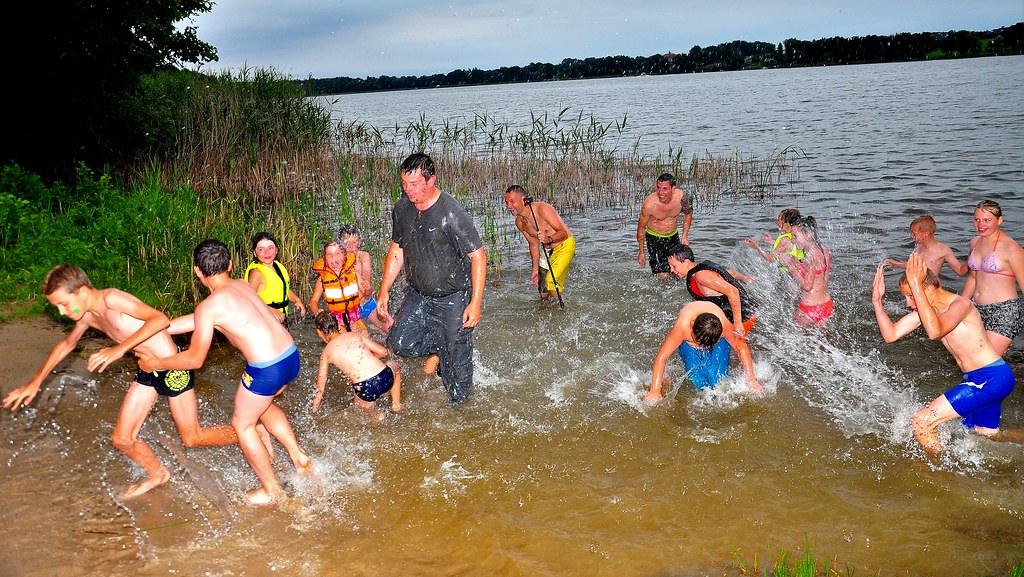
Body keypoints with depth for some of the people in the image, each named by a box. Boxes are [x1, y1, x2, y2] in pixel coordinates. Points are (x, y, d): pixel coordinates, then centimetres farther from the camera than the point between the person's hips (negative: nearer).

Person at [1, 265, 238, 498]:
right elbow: (66, 344, 24)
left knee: (192, 438, 3)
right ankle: (158, 474, 35)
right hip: (147, 372, 8)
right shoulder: (88, 316, 3)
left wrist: (120, 349, -36)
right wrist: (35, 382, 26)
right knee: (122, 439, 9)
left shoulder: (111, 299, -23)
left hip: (172, 368, -8)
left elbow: (161, 319, -34)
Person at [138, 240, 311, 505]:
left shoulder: (208, 306, -9)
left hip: (267, 370, -7)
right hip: (292, 356, 7)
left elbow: (194, 359, -1)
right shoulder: (241, 284, 12)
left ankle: (270, 490, 29)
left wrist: (155, 364, 14)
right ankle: (299, 456, 35)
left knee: (243, 424, 18)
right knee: (262, 405, 34)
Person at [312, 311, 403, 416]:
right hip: (386, 378, 1)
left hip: (366, 391, -1)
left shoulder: (326, 353, 10)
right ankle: (396, 404, 27)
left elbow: (320, 388, 14)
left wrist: (314, 411, 26)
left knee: (363, 404, 36)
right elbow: (384, 352, 14)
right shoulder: (356, 335, 13)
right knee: (393, 365, 38)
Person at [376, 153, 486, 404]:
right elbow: (396, 251, 11)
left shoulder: (451, 213, -23)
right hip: (418, 295, 6)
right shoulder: (401, 209, -2)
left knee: (456, 360, 2)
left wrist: (475, 303, -23)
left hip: (454, 298, -5)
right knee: (400, 343, -8)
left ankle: (459, 405, 26)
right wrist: (383, 292, 8)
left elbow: (478, 256, -19)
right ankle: (440, 346, 19)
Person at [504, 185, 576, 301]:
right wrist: (535, 269, 4)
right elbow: (534, 244, 7)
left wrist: (549, 239, -44)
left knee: (551, 282, -22)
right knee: (543, 292, 8)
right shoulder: (519, 222, -5)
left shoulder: (542, 209, -27)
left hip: (565, 245, -7)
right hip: (547, 250, 7)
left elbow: (563, 232, -24)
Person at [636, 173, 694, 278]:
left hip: (673, 236, 4)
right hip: (654, 238, -4)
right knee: (663, 276, -13)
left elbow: (688, 214, 4)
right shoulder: (649, 205, -27)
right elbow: (641, 227, -10)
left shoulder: (682, 197, -20)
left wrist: (685, 236, -3)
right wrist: (641, 252, -5)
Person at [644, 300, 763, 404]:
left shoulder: (724, 325, -38)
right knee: (698, 382, -17)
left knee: (716, 379, -15)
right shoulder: (682, 326, -41)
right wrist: (655, 392, -36)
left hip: (719, 343, 1)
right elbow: (661, 358, -35)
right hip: (686, 343, 0)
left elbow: (741, 347, -19)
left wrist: (751, 379, -20)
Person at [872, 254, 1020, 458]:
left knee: (921, 422, -14)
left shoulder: (961, 303, -20)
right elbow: (891, 334, 0)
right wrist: (877, 300, -10)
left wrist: (916, 286, -41)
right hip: (979, 380, 10)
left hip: (992, 378, -10)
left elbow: (935, 331, -41)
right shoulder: (926, 309, 3)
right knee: (988, 434, 29)